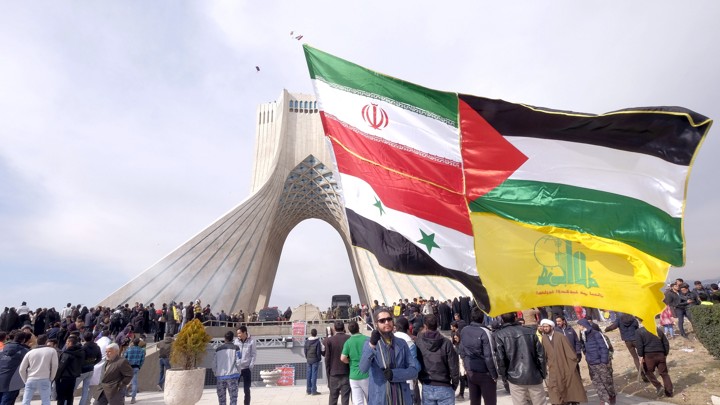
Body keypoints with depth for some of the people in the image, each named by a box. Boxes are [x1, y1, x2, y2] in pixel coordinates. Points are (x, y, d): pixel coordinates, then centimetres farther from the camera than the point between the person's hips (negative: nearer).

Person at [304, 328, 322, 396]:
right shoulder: (318, 341, -12)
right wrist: (319, 358, 3)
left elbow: (305, 350, 5)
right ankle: (313, 390, 0)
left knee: (309, 375, 11)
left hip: (309, 360, 5)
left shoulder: (307, 341, 1)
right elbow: (319, 352, -11)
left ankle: (309, 390, 17)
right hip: (315, 360, -4)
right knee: (314, 375, -1)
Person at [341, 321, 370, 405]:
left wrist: (351, 362, 8)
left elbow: (343, 358, -10)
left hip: (354, 376, 1)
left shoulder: (348, 342, -4)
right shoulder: (367, 339, -6)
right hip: (366, 374, 0)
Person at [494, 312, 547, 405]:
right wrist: (543, 373, 13)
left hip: (515, 377, -3)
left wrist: (503, 374, 4)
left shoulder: (499, 335, -8)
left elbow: (500, 358, -12)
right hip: (534, 376, 3)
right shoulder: (530, 331, 2)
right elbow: (541, 354, 2)